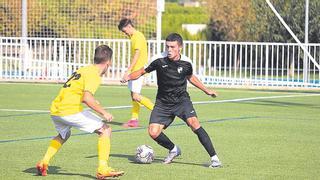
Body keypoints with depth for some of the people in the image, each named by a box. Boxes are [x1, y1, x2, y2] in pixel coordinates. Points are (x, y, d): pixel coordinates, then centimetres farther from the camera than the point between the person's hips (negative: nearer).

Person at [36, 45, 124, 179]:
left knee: (63, 135, 37)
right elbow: (87, 98, -21)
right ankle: (103, 169, -12)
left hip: (54, 110, 9)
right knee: (105, 130, -2)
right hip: (70, 111, -9)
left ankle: (44, 162, 23)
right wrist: (103, 112, -13)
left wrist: (93, 102, 34)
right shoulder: (94, 75, -7)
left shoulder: (82, 70, 19)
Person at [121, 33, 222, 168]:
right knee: (153, 132, -13)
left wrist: (206, 90, 19)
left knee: (193, 122, -28)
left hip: (181, 100, -1)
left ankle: (214, 157, -21)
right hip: (163, 102, 1)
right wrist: (128, 77, -20)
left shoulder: (186, 63, -7)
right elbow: (143, 71, -1)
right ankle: (173, 150, 20)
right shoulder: (160, 60, -13)